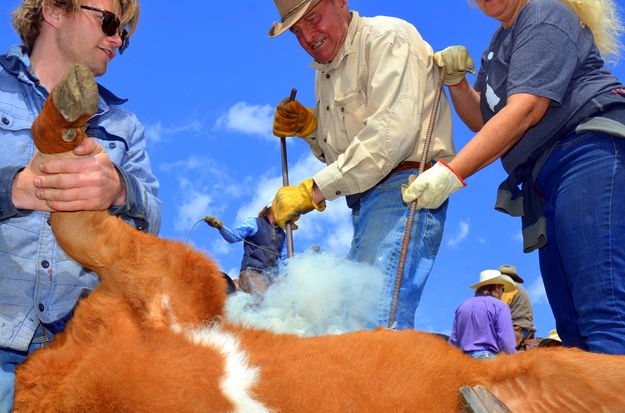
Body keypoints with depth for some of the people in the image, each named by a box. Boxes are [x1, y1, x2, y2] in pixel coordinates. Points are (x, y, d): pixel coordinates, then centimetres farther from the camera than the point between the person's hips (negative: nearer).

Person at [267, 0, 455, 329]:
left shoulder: (385, 37, -5)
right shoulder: (326, 73, 22)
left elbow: (394, 131, -20)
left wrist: (314, 190, -20)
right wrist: (310, 127, 7)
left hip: (404, 188, -9)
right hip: (364, 203, 9)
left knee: (379, 323, -24)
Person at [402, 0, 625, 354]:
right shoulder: (502, 40, 28)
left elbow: (526, 109, -14)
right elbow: (483, 120, 28)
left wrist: (451, 174, -18)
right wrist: (456, 81, 9)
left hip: (590, 156, -10)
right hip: (548, 183, 10)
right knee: (574, 330, 2)